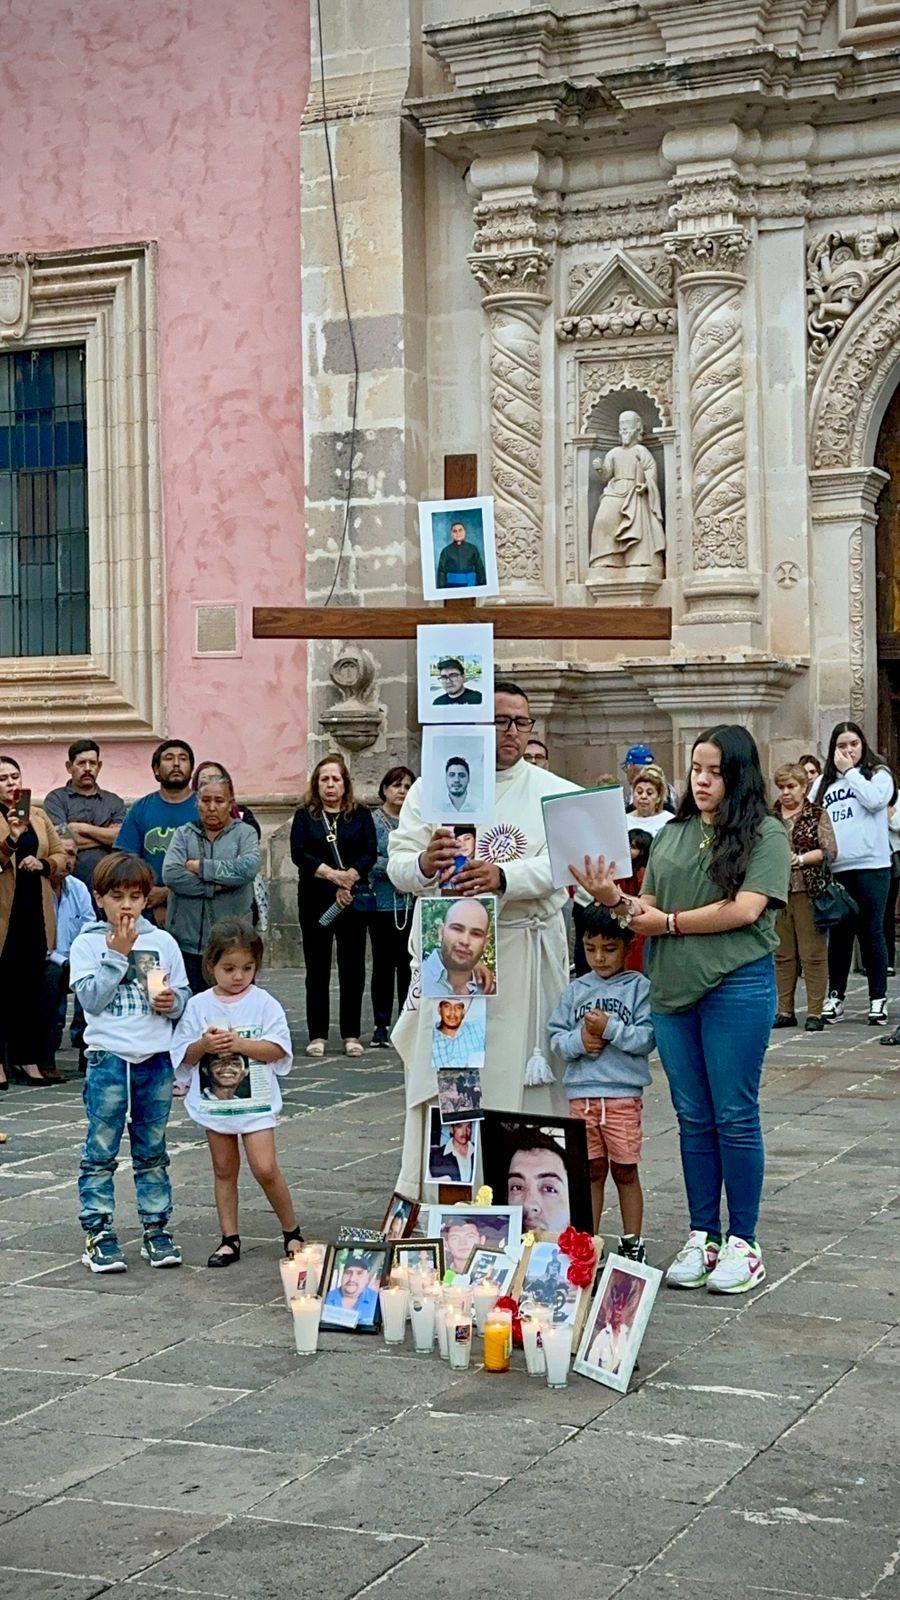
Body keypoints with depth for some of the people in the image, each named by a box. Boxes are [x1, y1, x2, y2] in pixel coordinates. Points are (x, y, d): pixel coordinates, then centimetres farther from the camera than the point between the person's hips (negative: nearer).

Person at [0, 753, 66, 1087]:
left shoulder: (38, 815, 14)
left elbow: (61, 854, 16)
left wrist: (43, 864, -4)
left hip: (35, 911, 5)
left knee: (32, 987, 6)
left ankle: (27, 1059, 13)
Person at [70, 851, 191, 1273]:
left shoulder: (163, 942, 6)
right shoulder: (87, 944, -2)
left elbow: (184, 997, 9)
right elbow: (91, 1000, -13)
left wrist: (173, 1002, -13)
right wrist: (117, 954, -15)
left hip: (156, 1060, 3)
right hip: (108, 1059, -2)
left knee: (152, 1152, 11)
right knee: (100, 1153, 1)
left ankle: (156, 1229, 18)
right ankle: (98, 1234, 7)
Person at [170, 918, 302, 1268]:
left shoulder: (263, 1003, -4)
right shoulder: (198, 1006, 0)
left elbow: (278, 1049, -9)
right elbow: (184, 1056, 2)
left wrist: (240, 1044, -20)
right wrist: (203, 1045, -17)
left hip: (255, 1100, -2)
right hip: (213, 1101, 3)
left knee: (265, 1168, -8)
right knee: (224, 1170, 11)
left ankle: (292, 1232, 10)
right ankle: (230, 1239, 20)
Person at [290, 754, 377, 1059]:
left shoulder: (361, 815, 9)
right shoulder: (304, 817, 8)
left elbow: (370, 853, -2)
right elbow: (298, 853, -6)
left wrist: (349, 879, -18)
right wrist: (332, 875, -18)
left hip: (353, 901, 0)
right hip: (315, 901, 0)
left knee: (352, 968, 1)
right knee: (317, 968, 2)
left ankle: (351, 1035, 7)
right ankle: (318, 1036, 6)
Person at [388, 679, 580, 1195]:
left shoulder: (554, 793, 7)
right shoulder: (433, 787, 9)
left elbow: (558, 865, -9)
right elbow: (398, 863, 0)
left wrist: (502, 877, -29)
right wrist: (423, 865, -25)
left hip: (524, 954, 0)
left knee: (517, 1070, 0)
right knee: (439, 1072, -1)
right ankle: (421, 1195, 4)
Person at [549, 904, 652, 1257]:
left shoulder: (639, 988, -2)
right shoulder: (575, 991, 9)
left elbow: (647, 1038, -10)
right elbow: (556, 1037, 7)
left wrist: (610, 1028, -17)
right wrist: (579, 1040, -11)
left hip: (624, 1093, -3)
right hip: (581, 1092, 3)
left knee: (625, 1171, 5)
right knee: (591, 1171, 11)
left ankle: (632, 1244, 15)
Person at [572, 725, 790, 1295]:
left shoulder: (765, 834, -3)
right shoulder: (672, 836, 14)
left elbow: (745, 910, -14)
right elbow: (649, 909, 12)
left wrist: (669, 922, -7)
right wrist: (615, 900, -9)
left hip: (737, 986, -5)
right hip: (673, 990, 5)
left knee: (734, 1116, 0)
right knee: (693, 1118, 11)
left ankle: (742, 1243, 11)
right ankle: (702, 1238, 20)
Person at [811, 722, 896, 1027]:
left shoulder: (878, 773, 7)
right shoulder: (823, 782, 15)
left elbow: (874, 800, -13)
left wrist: (850, 771, -4)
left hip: (870, 866, -3)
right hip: (833, 868, 3)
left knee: (871, 932, 1)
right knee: (838, 934, 8)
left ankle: (878, 999, 7)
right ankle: (835, 997, 15)